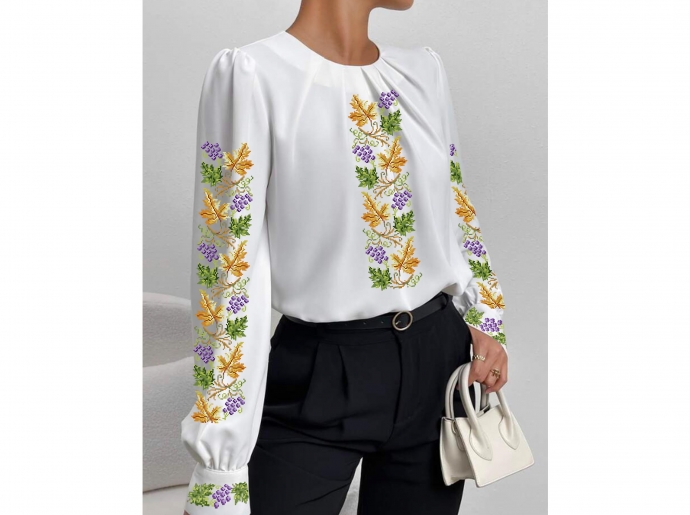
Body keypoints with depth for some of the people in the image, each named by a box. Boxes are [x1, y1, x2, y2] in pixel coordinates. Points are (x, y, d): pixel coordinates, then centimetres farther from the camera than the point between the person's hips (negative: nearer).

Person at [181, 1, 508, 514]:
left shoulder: (424, 69, 8)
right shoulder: (252, 72, -11)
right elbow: (227, 260, -12)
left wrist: (485, 320, 8)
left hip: (436, 363, 5)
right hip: (318, 379, -5)